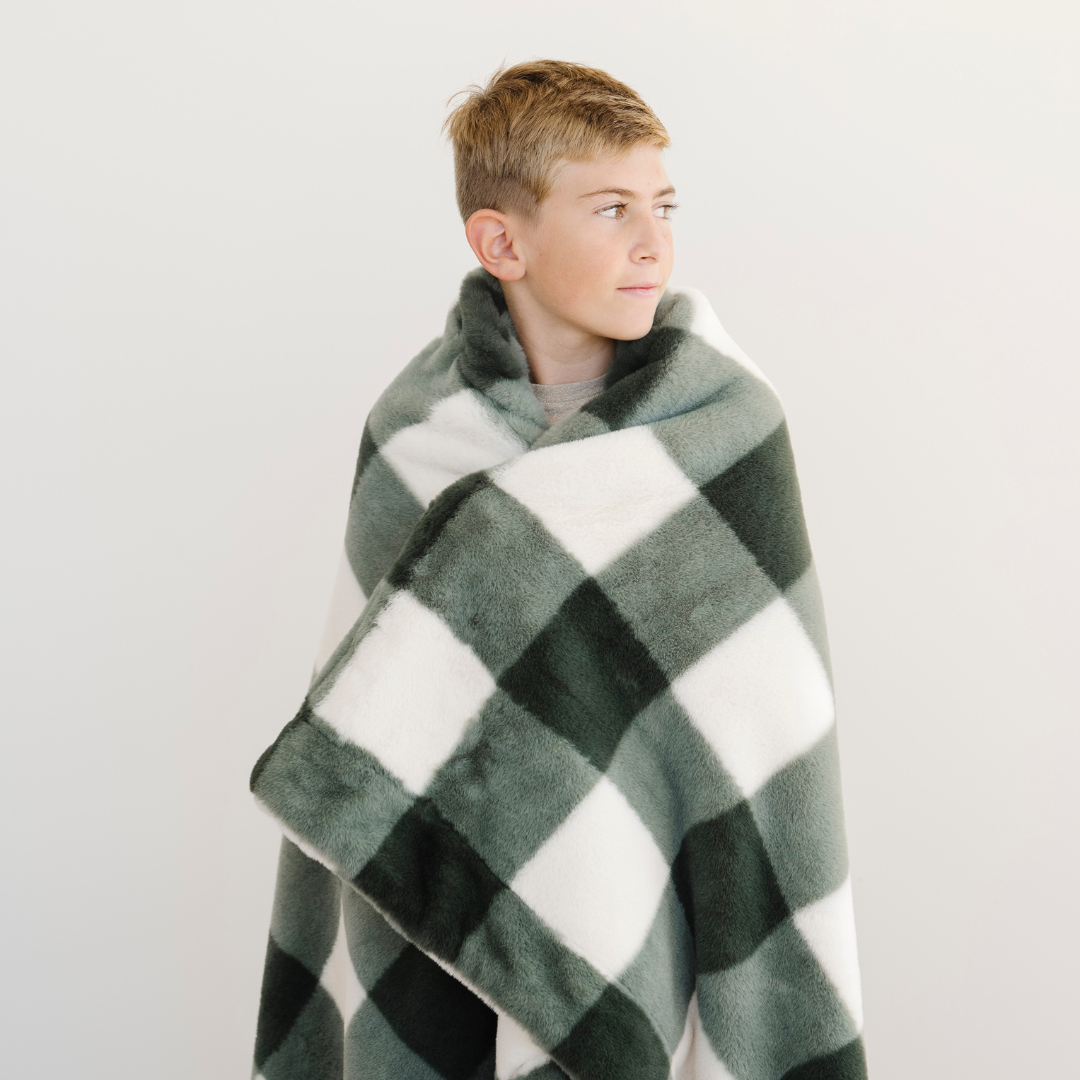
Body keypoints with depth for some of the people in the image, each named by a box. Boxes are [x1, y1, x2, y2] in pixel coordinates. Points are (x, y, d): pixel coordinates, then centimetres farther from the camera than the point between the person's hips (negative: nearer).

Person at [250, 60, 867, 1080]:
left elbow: (756, 736, -11)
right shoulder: (416, 431, -7)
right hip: (432, 919, 2)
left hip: (632, 904, -1)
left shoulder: (725, 425, -12)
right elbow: (372, 723, -1)